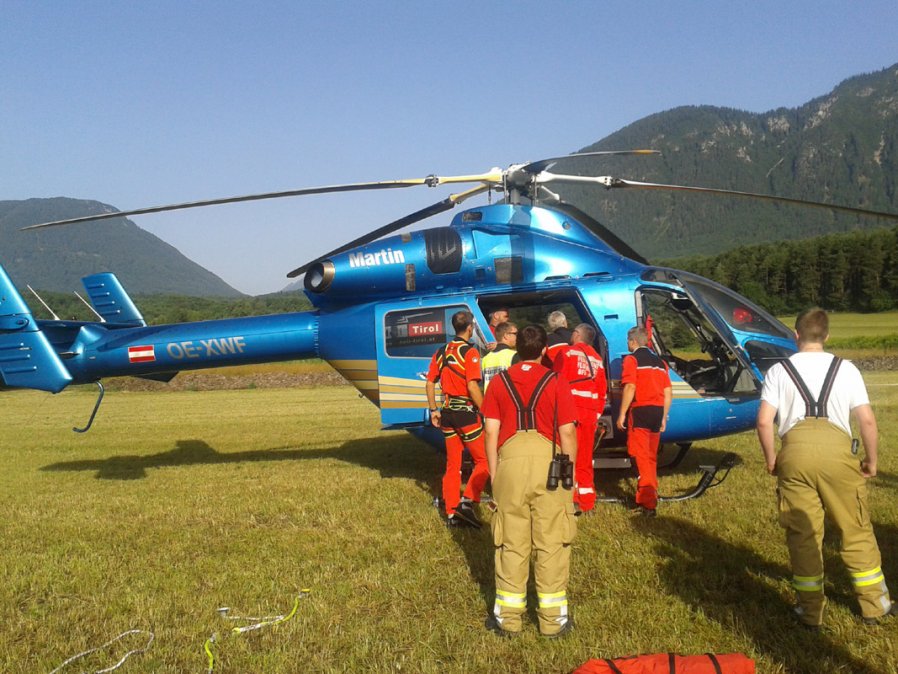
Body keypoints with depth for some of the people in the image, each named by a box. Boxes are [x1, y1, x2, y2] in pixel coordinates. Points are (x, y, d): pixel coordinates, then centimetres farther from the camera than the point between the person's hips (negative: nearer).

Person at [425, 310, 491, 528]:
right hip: (466, 411, -7)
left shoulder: (441, 352, 10)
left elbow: (429, 383, 10)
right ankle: (468, 501, -8)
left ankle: (451, 513, 13)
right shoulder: (470, 352, -11)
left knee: (452, 464, 12)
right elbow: (472, 387, -18)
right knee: (483, 459, 4)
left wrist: (434, 410, 16)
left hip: (447, 412, 7)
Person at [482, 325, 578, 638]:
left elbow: (491, 432, 4)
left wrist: (494, 473, 11)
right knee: (551, 542, 8)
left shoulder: (499, 382, 7)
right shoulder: (556, 382, 1)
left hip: (511, 460, 2)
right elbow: (567, 433, -3)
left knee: (512, 542, 10)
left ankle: (508, 616, 16)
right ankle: (553, 618, 15)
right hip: (549, 461, -1)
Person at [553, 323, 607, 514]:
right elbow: (602, 391, 16)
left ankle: (570, 497, -11)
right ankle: (587, 501, 13)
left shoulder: (566, 352, 1)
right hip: (591, 413, 6)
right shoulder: (597, 359, 18)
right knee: (585, 458, 11)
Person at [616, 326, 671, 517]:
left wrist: (621, 414, -12)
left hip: (640, 410, -7)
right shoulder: (659, 361, 17)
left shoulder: (631, 359, -3)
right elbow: (667, 392, 14)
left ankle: (648, 503, -15)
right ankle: (649, 495, 25)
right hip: (657, 410, 7)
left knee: (641, 456, -8)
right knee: (651, 457, 16)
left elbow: (630, 388, -15)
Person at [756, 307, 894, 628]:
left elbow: (764, 421, -1)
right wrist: (872, 460, 15)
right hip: (837, 449, 0)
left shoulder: (779, 370, 8)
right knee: (856, 531, 15)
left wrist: (771, 458, 12)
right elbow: (867, 419, 3)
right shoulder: (845, 369, 9)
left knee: (803, 533, 9)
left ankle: (811, 611, 19)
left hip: (795, 450, 0)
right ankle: (875, 604, 26)